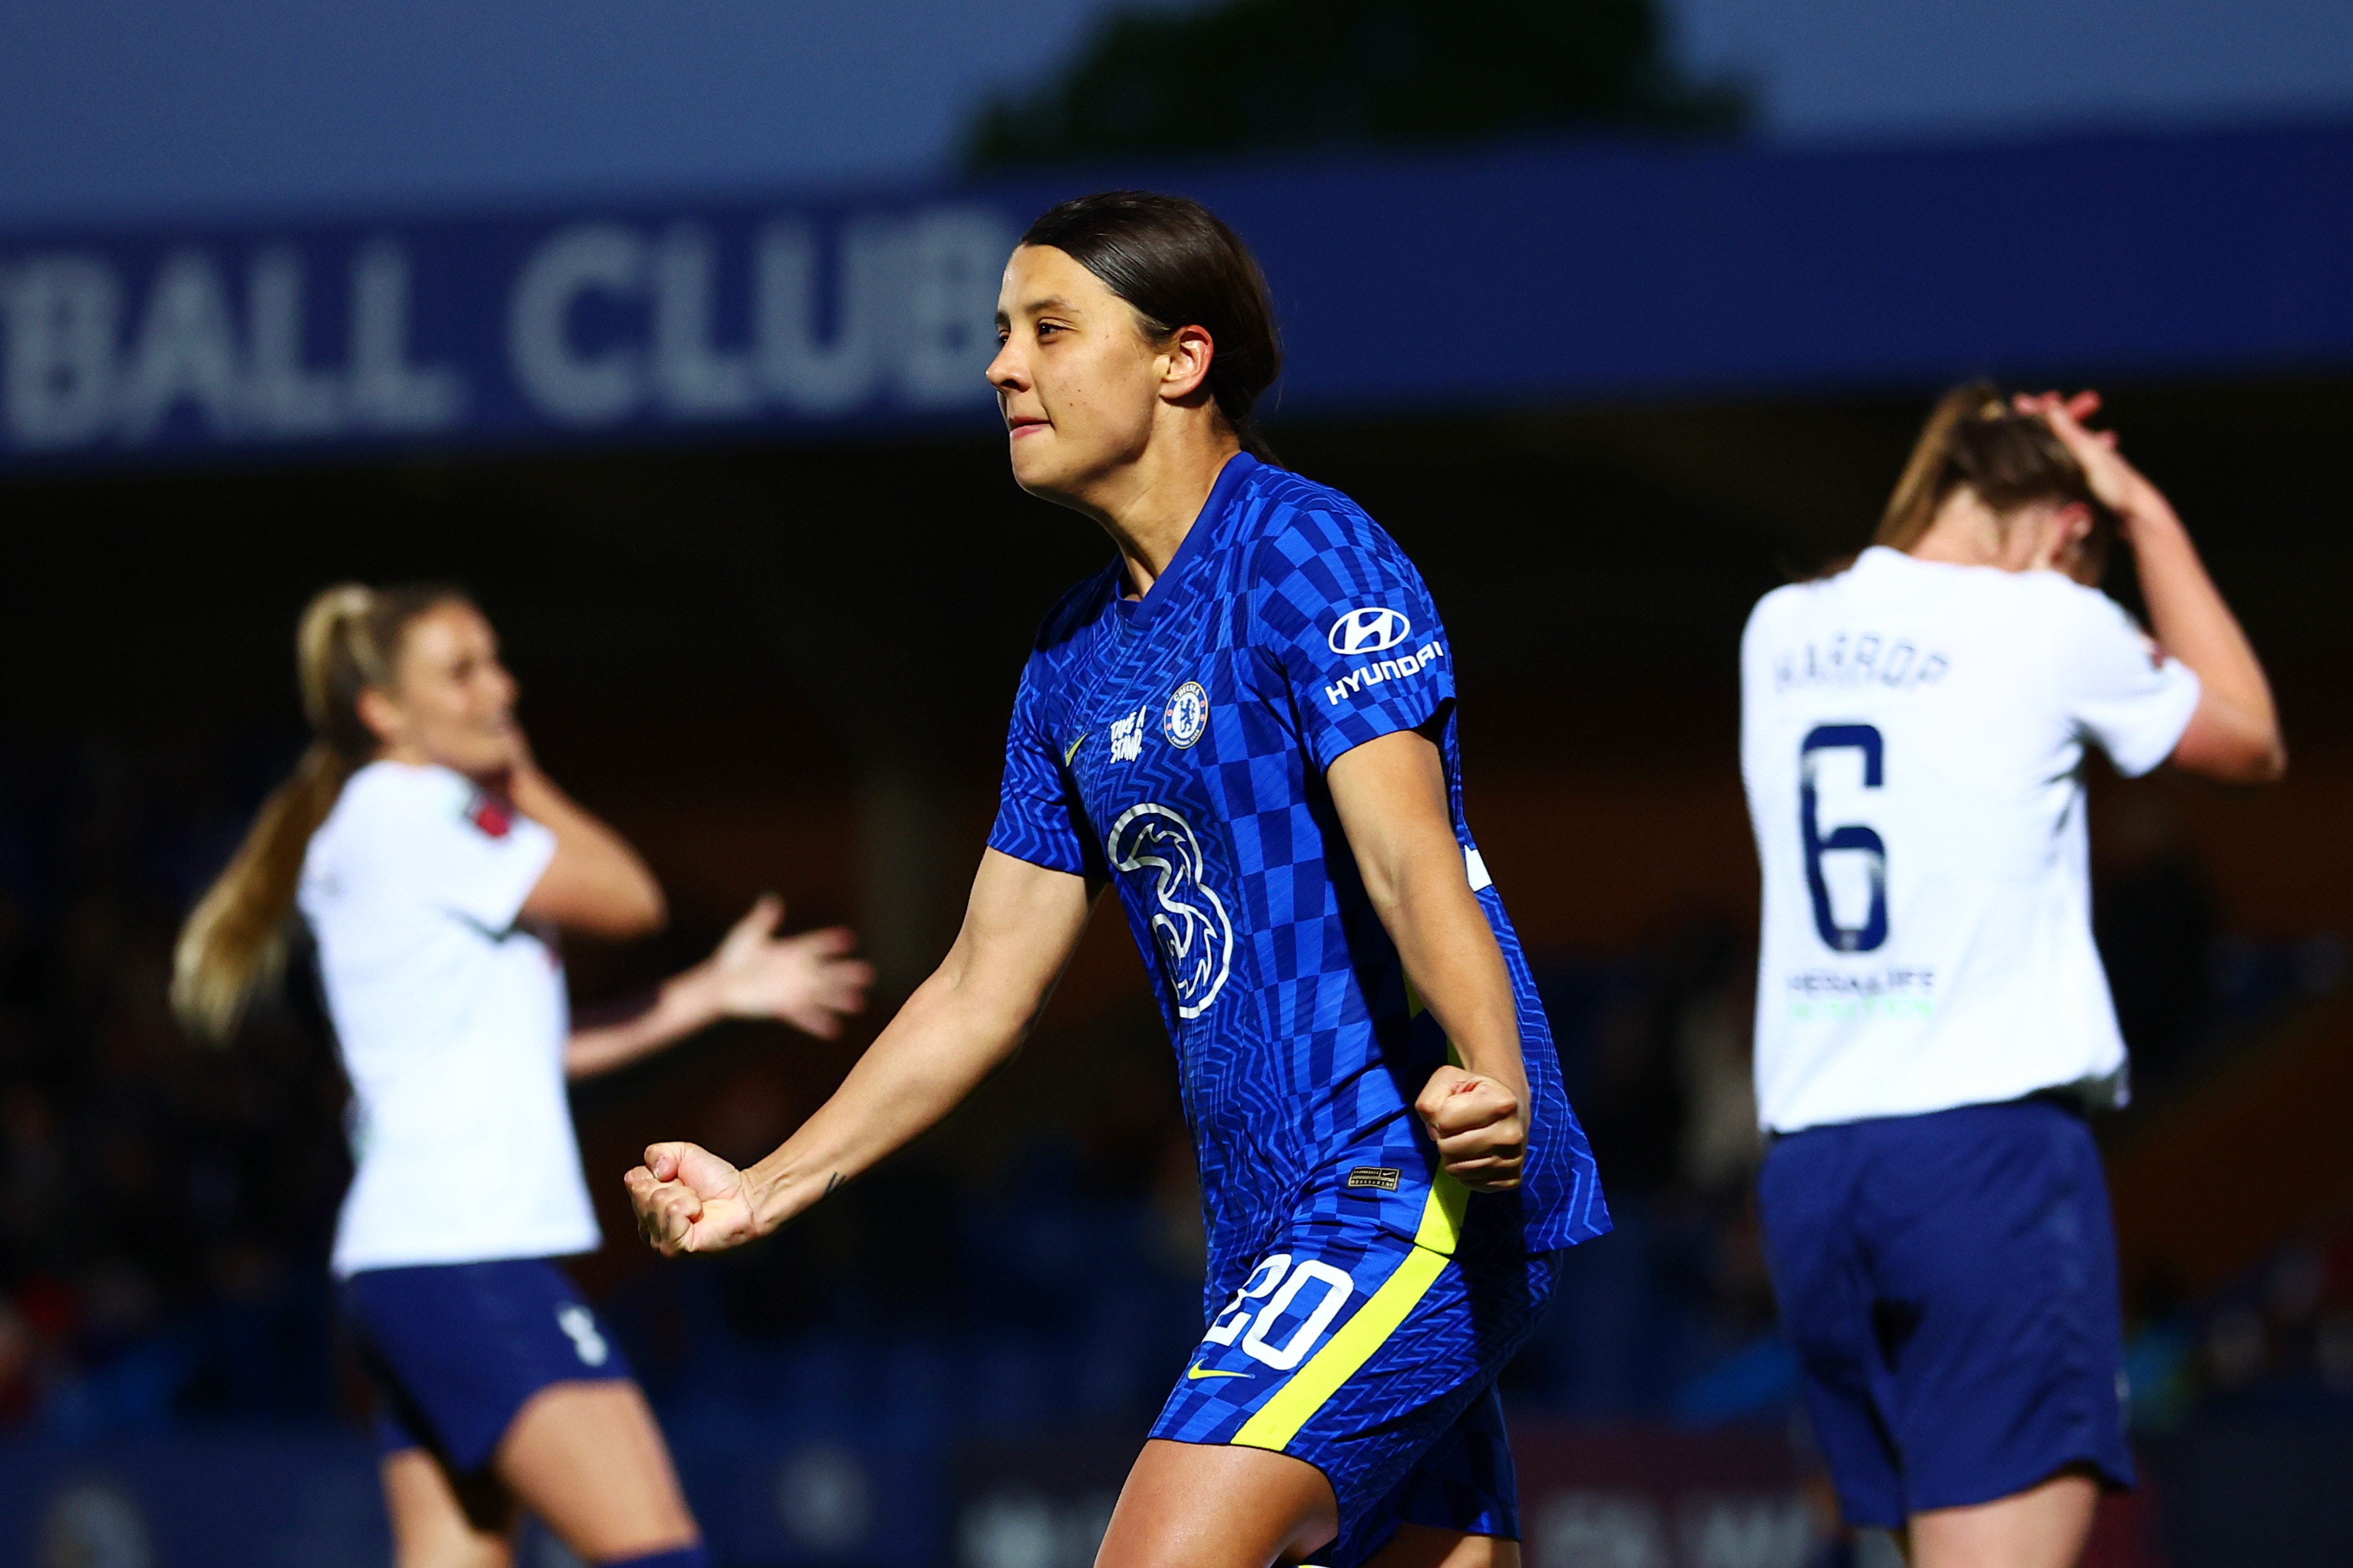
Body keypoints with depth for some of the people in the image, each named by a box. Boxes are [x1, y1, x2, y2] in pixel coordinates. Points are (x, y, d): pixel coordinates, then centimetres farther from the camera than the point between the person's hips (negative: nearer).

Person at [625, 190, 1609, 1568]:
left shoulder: (1305, 554, -9)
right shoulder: (1077, 661, 17)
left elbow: (1407, 856, -23)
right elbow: (985, 989, 22)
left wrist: (1494, 1085, -39)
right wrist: (767, 1191, 18)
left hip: (1413, 1190, -9)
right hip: (1279, 1228, 9)